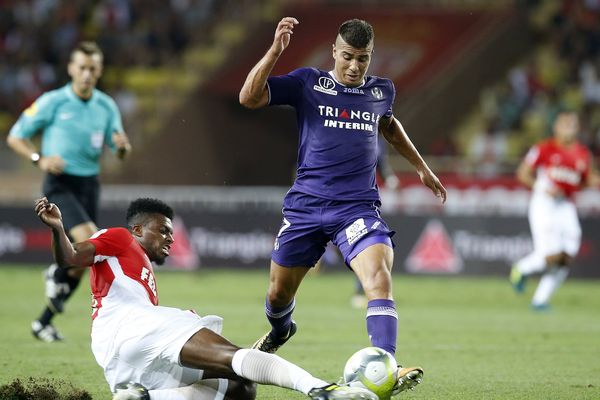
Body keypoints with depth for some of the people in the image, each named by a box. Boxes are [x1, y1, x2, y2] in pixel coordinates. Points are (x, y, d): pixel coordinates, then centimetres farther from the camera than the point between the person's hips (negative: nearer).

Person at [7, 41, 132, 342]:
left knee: (79, 262, 4)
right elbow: (15, 137, -2)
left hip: (89, 184, 5)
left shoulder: (106, 106, 6)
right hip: (60, 184, -5)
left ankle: (43, 322, 19)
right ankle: (57, 275, 4)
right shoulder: (52, 102, -6)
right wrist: (40, 159, -19)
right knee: (89, 240, -27)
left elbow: (119, 152, 10)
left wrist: (122, 146, -15)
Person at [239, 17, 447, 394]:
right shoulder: (307, 83, -3)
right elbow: (249, 98, -16)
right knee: (280, 292, 12)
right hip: (306, 205, 0)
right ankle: (280, 330, 49)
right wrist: (275, 51, -26)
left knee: (379, 276, -25)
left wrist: (422, 168, 35)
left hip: (358, 205, 1)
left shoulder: (382, 91, 8)